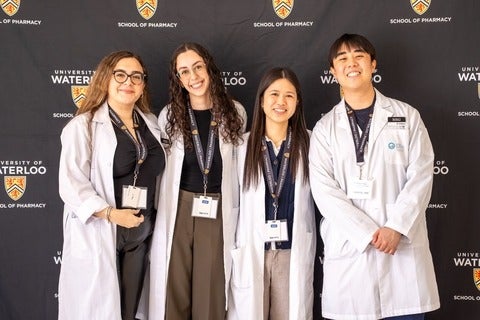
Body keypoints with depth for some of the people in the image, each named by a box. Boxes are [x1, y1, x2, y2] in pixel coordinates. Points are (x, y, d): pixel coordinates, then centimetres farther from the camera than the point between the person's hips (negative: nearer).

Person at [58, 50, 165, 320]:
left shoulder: (151, 123, 10)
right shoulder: (83, 126, -9)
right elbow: (71, 183, -16)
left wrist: (151, 220, 10)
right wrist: (110, 213, -24)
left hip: (140, 234, 6)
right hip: (97, 236, -5)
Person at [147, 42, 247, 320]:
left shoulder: (234, 112, 3)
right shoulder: (169, 116, 3)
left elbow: (240, 166, 10)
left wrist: (237, 213, 8)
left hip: (218, 214, 0)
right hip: (176, 211, 0)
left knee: (211, 293, 5)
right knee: (174, 292, 7)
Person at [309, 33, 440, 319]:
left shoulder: (407, 116, 8)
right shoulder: (325, 128, 7)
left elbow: (421, 176, 0)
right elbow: (324, 190, -3)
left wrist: (396, 228, -13)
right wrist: (369, 233, -13)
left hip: (404, 247, 0)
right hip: (349, 249, 0)